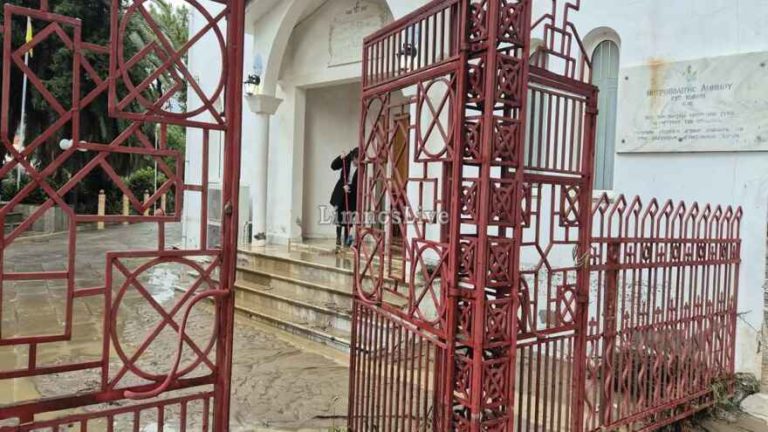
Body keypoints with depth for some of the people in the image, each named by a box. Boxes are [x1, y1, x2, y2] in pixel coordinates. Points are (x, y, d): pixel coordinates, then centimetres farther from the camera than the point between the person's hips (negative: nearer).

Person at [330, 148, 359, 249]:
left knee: (348, 218, 1)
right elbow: (333, 166, -2)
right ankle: (338, 238, 5)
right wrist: (340, 158, -15)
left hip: (352, 194, -1)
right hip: (340, 191, 1)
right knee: (339, 216, -2)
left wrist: (349, 187, -27)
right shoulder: (347, 160, -4)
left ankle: (346, 239, 10)